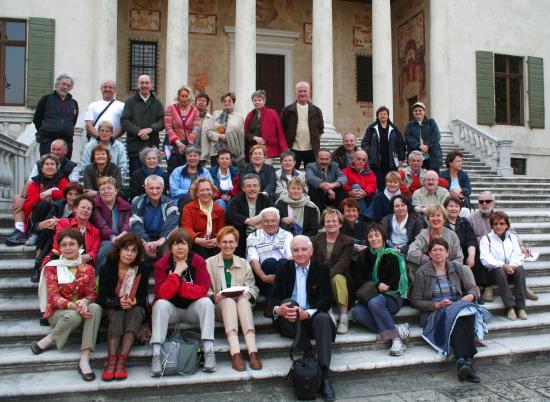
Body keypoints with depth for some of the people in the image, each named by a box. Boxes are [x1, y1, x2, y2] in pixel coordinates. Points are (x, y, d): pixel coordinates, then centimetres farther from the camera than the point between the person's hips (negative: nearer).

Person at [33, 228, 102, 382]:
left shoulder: (87, 268, 4)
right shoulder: (52, 267, -4)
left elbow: (92, 294, -1)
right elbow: (53, 296, -12)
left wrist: (84, 301, -26)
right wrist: (73, 306, -31)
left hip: (82, 309, 3)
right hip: (58, 312, -2)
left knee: (96, 308, -32)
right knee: (74, 316, -38)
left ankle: (84, 359, -37)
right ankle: (48, 340, -9)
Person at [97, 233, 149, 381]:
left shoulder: (142, 270, -5)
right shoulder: (106, 268, -7)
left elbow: (143, 298, -2)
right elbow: (101, 298, -11)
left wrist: (134, 302, -26)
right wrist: (118, 302, -31)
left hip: (135, 308, 1)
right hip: (112, 308, 0)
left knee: (136, 311, -32)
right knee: (118, 312, -33)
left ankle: (122, 360, -42)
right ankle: (111, 360, -44)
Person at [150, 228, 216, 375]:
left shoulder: (198, 261, -9)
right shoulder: (161, 264, -10)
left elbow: (203, 290, -20)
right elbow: (163, 294, -21)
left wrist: (177, 286, -22)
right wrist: (177, 272, -26)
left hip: (192, 309, 0)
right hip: (171, 309, 0)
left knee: (206, 302, -28)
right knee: (160, 304, -30)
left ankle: (209, 351, -27)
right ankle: (156, 356, -29)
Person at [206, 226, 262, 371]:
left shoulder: (244, 264, 17)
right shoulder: (209, 263, 10)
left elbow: (253, 288, 10)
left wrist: (247, 295, -13)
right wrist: (214, 297, -18)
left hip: (242, 304, 1)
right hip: (218, 306, -1)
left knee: (243, 300, -33)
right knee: (229, 301, -35)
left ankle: (253, 352, -46)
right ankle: (235, 353, -49)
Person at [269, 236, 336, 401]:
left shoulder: (322, 269, 4)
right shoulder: (284, 269, 8)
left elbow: (326, 301, -7)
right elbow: (274, 297, -2)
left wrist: (307, 313, -26)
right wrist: (278, 309, -27)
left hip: (312, 318, 0)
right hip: (289, 320, 1)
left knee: (323, 318, -33)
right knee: (289, 302, -30)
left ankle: (325, 377, -34)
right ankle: (308, 356, -29)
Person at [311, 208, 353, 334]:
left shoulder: (347, 241, 7)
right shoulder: (315, 240, 14)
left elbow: (343, 263, -9)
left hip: (338, 275, -1)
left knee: (338, 279, -35)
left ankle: (344, 317, -29)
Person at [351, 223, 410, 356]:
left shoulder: (391, 256, 1)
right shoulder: (363, 256, 11)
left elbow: (394, 283, -6)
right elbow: (357, 280, 2)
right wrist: (377, 286, -13)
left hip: (391, 296, -3)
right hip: (369, 297, 3)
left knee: (374, 303, -36)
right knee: (356, 312, -29)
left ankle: (395, 338, -31)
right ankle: (398, 329, -31)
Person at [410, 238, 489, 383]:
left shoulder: (457, 267, 16)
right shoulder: (422, 272, 4)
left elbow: (471, 287, 16)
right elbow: (416, 301, 1)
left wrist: (470, 296, -8)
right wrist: (437, 305, -13)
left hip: (459, 308, 3)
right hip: (434, 314, -3)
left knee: (468, 313, -33)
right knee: (454, 316, -36)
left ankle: (463, 362, -42)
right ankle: (463, 362, -45)